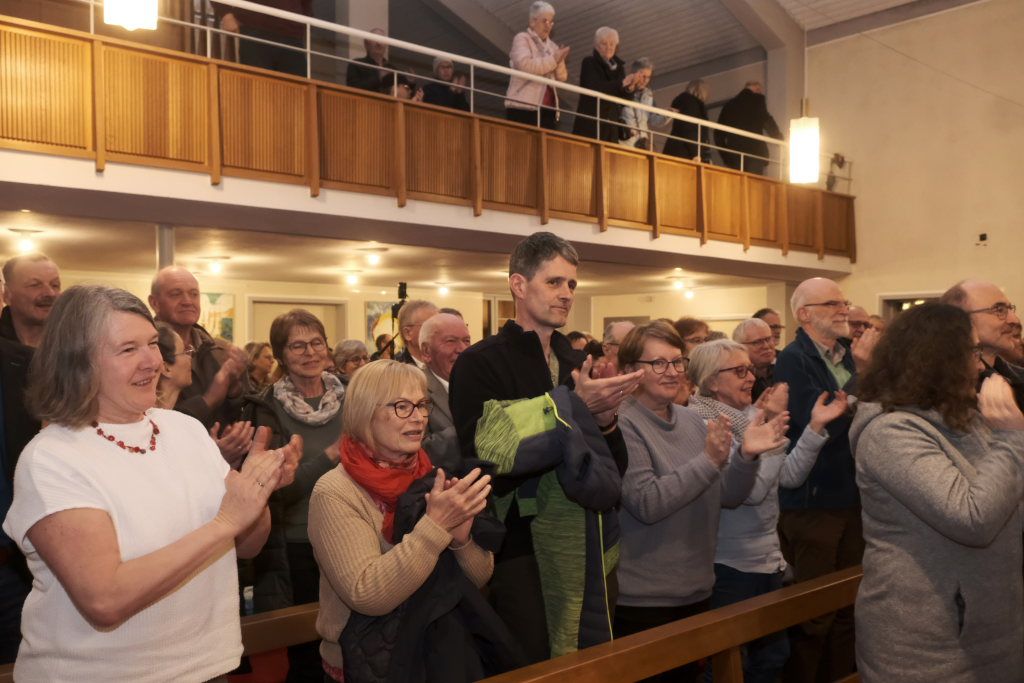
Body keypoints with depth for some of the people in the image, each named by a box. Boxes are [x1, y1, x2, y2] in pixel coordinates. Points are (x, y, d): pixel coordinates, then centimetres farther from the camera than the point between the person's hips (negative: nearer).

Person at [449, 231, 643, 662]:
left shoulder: (577, 364, 11)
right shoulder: (480, 364, -9)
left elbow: (616, 467, 12)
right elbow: (491, 459, -22)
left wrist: (605, 421, -10)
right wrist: (574, 407, -21)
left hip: (586, 549, 6)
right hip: (523, 554, -6)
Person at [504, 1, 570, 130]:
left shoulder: (551, 45, 20)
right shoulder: (522, 38, 0)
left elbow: (562, 77, 15)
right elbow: (524, 65, -19)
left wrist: (560, 61, -5)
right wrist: (553, 59, -14)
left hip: (548, 109, 7)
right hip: (523, 108, -7)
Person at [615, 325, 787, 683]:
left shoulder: (691, 420, 6)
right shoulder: (623, 424, -14)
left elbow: (728, 496, 5)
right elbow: (646, 504, -23)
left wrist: (746, 456, -13)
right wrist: (709, 461, -28)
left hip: (697, 590, 7)